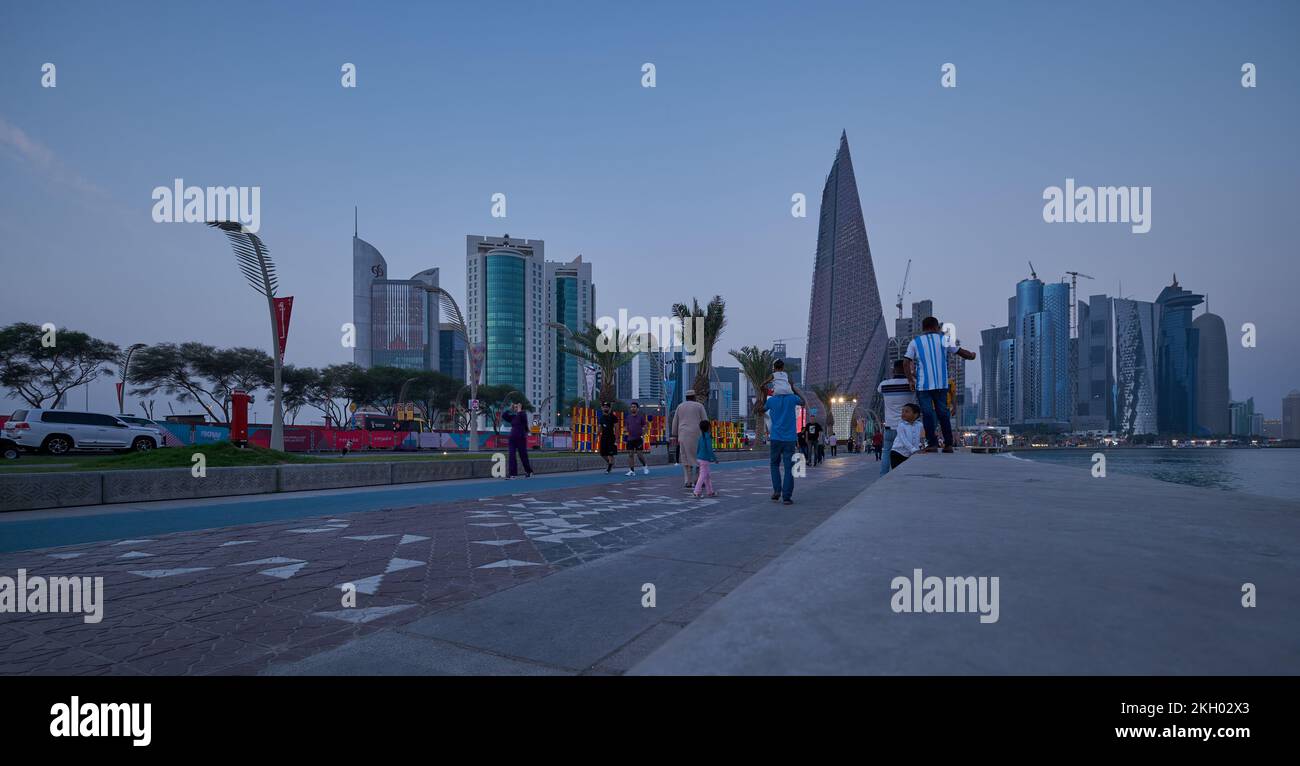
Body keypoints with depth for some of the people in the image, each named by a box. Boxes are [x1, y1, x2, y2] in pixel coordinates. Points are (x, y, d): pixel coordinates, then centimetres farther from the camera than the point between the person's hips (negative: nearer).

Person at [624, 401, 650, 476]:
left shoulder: (641, 416, 0)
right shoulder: (628, 417, 8)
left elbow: (644, 427, 2)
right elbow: (626, 428, 14)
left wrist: (643, 435, -9)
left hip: (638, 439, -3)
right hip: (630, 439, 3)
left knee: (639, 454, -5)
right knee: (630, 454, -1)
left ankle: (645, 466, 19)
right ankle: (631, 471, 2)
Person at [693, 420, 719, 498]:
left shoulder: (701, 437, 9)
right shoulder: (708, 437, -16)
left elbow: (698, 448, 15)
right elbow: (709, 449, -21)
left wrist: (698, 457, 24)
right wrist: (715, 458, -14)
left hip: (700, 458, 8)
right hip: (704, 459, -8)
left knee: (708, 475, 14)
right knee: (703, 475, -4)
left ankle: (710, 492, 19)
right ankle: (697, 492, -4)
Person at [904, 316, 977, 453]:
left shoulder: (914, 342, 6)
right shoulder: (944, 339, 8)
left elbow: (907, 362, -1)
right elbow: (960, 352, 12)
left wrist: (910, 380, 5)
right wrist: (971, 355, 32)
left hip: (922, 385, -2)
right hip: (941, 384, 2)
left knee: (927, 413, -1)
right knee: (943, 413, 10)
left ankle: (932, 444, -6)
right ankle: (948, 444, 12)